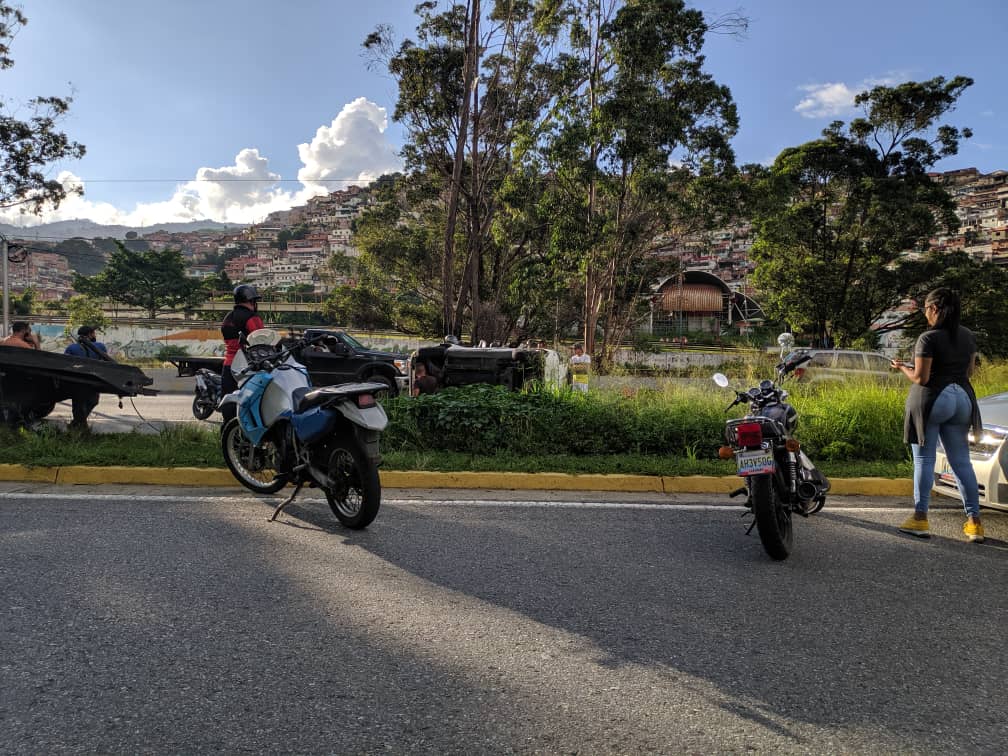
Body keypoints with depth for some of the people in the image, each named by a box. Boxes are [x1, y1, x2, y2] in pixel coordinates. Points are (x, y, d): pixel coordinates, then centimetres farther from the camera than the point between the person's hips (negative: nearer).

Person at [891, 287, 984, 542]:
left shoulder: (929, 338, -15)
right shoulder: (968, 336, 7)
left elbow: (920, 378, -15)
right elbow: (968, 371, 14)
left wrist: (902, 367, 3)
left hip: (931, 399, -6)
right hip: (962, 399, 6)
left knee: (924, 461, 1)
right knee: (962, 462, 10)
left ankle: (920, 519, 4)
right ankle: (974, 521, 10)